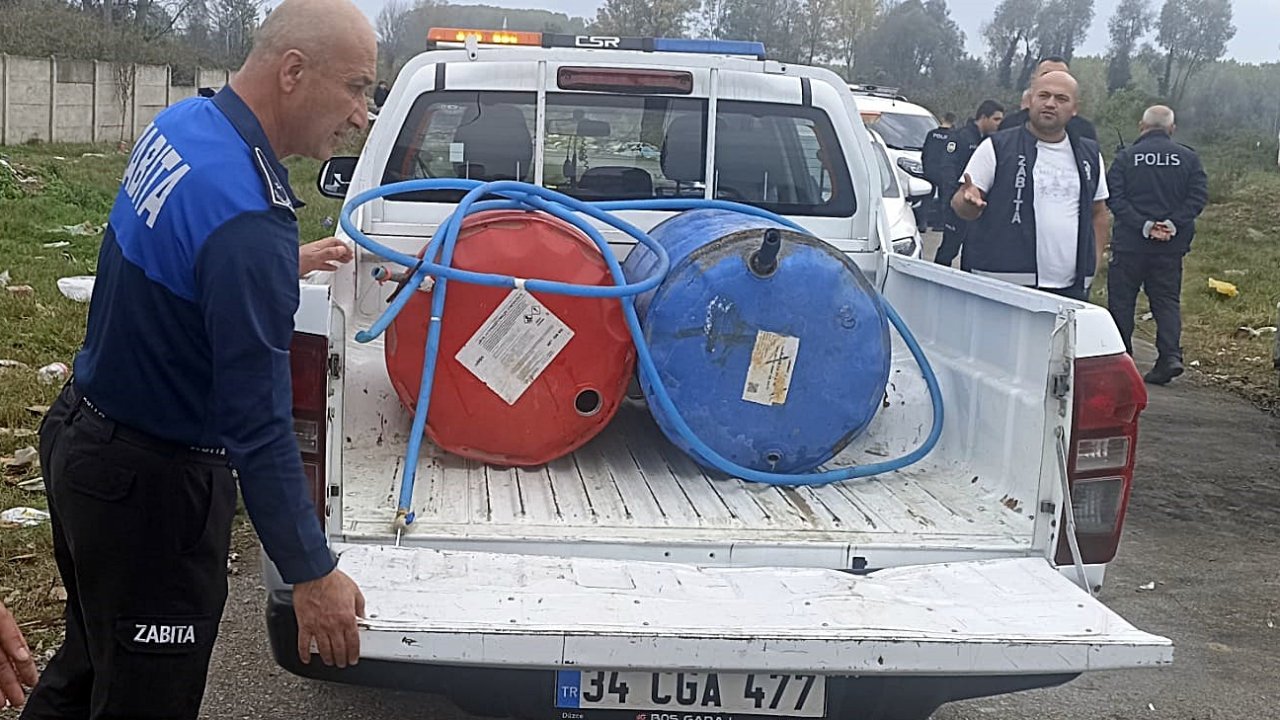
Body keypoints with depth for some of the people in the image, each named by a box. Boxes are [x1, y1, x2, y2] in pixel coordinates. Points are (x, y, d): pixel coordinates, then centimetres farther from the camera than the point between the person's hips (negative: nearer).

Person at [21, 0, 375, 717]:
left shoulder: (182, 123, -2)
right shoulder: (250, 220, -31)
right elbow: (259, 427, -28)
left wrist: (283, 265, 26)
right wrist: (314, 575, -20)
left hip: (80, 434, 9)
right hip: (150, 486, -9)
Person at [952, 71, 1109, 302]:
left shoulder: (1090, 155, 16)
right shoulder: (996, 147, 3)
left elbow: (1098, 213, 23)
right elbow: (959, 202, 1)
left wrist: (1093, 265, 12)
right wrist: (969, 201, -22)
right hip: (1005, 282, -4)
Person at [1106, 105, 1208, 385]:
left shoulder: (1126, 157, -2)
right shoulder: (1188, 158, 4)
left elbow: (1114, 197, -12)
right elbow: (1199, 196, -6)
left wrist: (1142, 224, -15)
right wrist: (1174, 223, -11)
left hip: (1130, 243, -2)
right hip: (1171, 246, 2)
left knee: (1121, 299, 8)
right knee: (1167, 299, 8)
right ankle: (1171, 354, -7)